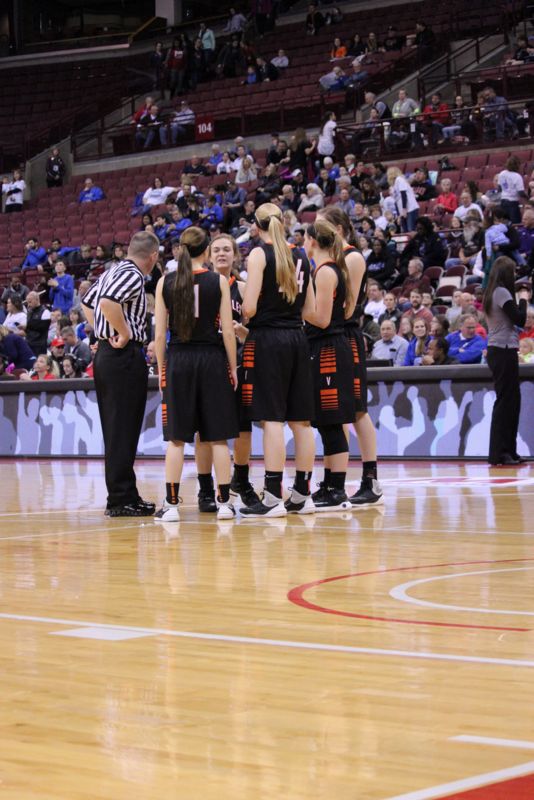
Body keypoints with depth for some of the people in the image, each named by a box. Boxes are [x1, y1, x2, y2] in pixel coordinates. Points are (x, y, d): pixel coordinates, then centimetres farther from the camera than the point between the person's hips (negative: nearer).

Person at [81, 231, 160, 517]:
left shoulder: (111, 273, 16)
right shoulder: (133, 276, -12)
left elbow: (86, 303, 28)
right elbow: (108, 302, -28)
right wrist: (125, 334, -18)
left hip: (105, 353, 9)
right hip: (125, 355, -9)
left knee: (115, 431, 12)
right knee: (123, 432, -7)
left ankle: (120, 496, 16)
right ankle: (122, 499, -6)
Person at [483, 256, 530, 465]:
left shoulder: (492, 293, 15)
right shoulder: (502, 292, -12)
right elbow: (519, 319, -15)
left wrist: (520, 300, 9)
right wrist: (523, 300, -2)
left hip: (498, 351, 10)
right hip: (504, 351, -10)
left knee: (512, 400, 13)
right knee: (505, 401, -8)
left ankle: (508, 450, 16)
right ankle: (499, 453, -8)